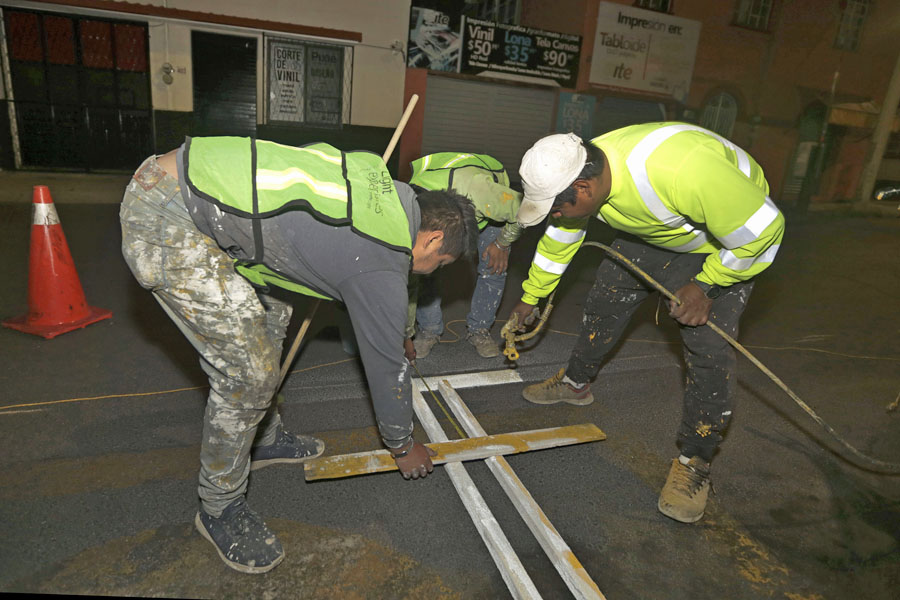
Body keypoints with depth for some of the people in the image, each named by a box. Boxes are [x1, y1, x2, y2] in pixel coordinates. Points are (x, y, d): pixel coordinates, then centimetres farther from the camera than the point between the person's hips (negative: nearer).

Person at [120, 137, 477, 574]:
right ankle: (220, 509, 16)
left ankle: (262, 439, 38)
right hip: (166, 225, -11)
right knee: (248, 370, -8)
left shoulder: (385, 184, 9)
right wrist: (402, 447, 16)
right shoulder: (383, 265, -13)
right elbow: (386, 364, -4)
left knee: (268, 316, 19)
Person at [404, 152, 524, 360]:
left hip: (493, 203, -1)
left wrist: (502, 243, -18)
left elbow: (522, 208, -30)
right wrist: (407, 334, -18)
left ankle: (479, 329, 7)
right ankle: (429, 330, 5)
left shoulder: (473, 188, -49)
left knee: (494, 268, -13)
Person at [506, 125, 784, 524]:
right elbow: (558, 242, -1)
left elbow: (762, 230, -30)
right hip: (654, 231, 6)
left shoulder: (681, 170, -45)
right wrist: (529, 299, 10)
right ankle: (575, 384, 31)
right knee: (606, 298, 7)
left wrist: (705, 286, -23)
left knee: (708, 344, -14)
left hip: (729, 240, -6)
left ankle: (694, 463, 3)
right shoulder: (579, 175, -20)